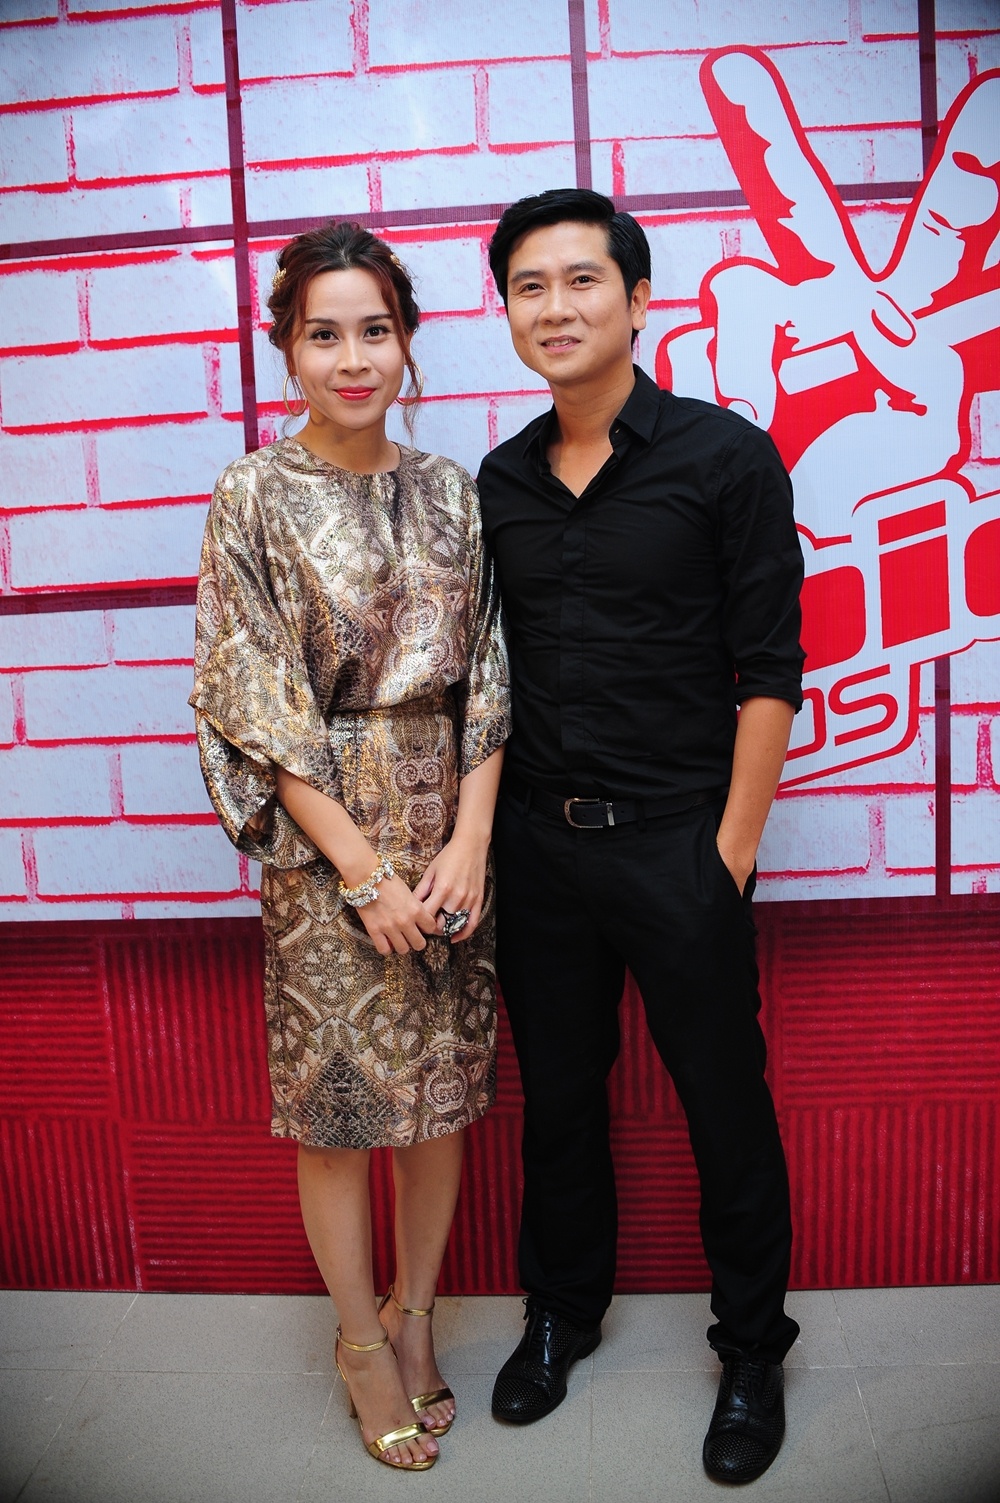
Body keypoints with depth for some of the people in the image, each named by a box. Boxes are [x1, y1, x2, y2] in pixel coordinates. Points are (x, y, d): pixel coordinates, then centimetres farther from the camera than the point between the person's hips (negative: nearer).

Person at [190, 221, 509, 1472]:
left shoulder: (449, 492, 5)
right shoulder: (252, 501, -5)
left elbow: (487, 678, 3)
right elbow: (254, 706, -9)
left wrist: (469, 839, -8)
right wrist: (364, 867, -12)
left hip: (449, 829, 4)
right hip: (323, 841, -3)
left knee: (444, 1087, 13)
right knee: (337, 1097, 8)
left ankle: (415, 1313, 36)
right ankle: (361, 1337, 32)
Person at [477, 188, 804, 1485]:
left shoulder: (726, 457, -5)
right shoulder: (500, 481, 7)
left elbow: (767, 673, -7)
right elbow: (492, 672, 12)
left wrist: (731, 850, -11)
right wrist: (486, 834, 6)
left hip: (679, 842, -4)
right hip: (537, 844, 4)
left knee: (726, 1108, 10)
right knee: (558, 1096, 17)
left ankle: (753, 1353, 33)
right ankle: (563, 1310, 41)